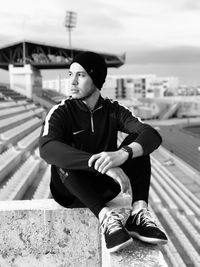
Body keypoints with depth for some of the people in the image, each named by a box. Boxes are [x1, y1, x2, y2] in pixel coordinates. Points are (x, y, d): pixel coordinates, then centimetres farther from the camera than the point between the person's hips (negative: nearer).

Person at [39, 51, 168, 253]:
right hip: (71, 190, -2)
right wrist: (100, 164, -45)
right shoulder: (61, 112, -10)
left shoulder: (112, 110, -2)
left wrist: (123, 154, -42)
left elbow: (153, 135, -19)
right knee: (64, 158, -31)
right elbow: (47, 148, -33)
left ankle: (138, 213, -29)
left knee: (137, 141, -16)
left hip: (105, 186, 3)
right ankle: (105, 216, -37)